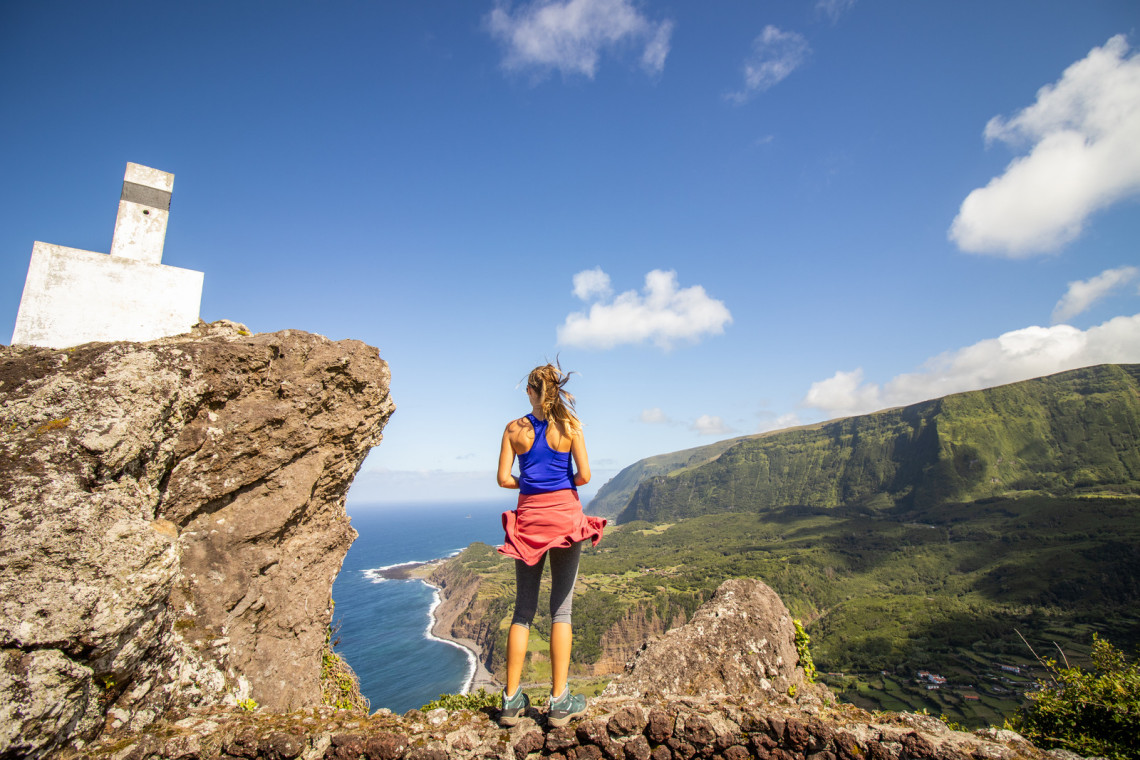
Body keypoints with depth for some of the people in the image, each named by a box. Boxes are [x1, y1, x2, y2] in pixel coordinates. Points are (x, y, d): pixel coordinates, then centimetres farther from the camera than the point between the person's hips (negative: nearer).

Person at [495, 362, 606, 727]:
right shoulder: (570, 425, -4)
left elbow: (504, 479, -2)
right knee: (561, 608, 5)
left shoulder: (514, 429, 0)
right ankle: (559, 701, 11)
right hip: (564, 514, -1)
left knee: (523, 608, 11)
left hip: (529, 516, 2)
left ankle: (512, 699, 17)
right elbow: (584, 475, -8)